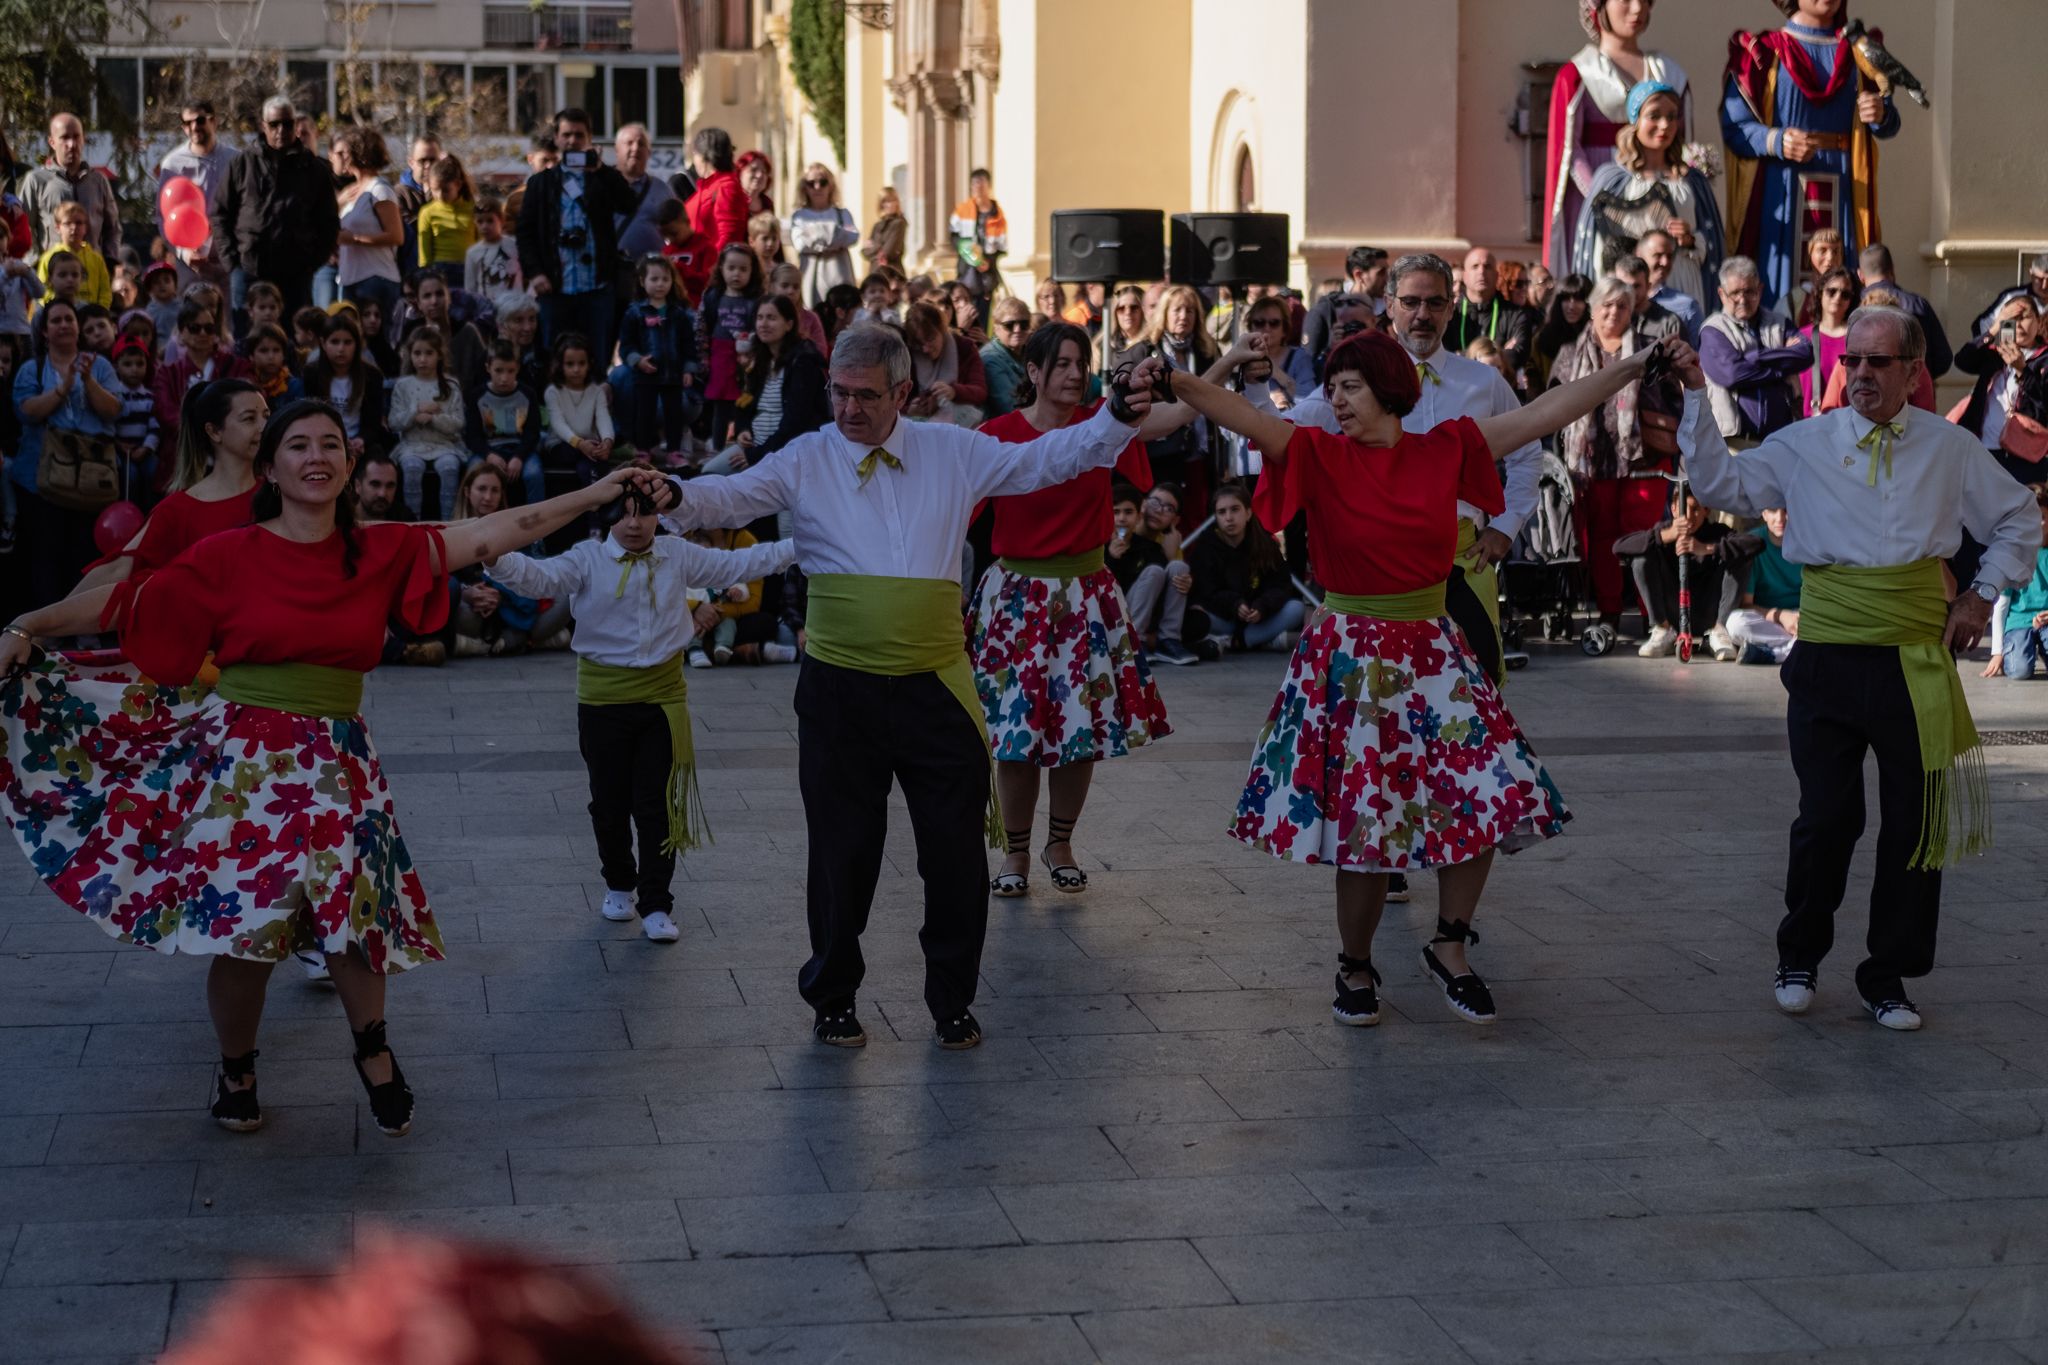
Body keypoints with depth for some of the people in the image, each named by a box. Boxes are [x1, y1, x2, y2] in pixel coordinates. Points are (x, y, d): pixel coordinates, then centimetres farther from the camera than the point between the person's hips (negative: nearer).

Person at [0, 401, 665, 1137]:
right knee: (244, 929, 1)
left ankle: (373, 1050, 23)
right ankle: (236, 1069, 27)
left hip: (334, 765, 2)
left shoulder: (380, 552, 2)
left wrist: (591, 496, -2)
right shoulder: (229, 555, -4)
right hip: (241, 760, -2)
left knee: (352, 910, -5)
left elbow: (487, 536, 0)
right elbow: (127, 602, -1)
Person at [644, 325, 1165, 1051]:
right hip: (840, 691, -1)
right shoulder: (807, 460, 0)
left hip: (935, 688, 1)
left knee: (956, 849, 6)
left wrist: (1118, 418, -3)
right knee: (844, 851, 7)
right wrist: (675, 495, -31)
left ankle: (952, 1000, 25)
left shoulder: (953, 453, 6)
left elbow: (1046, 459, 10)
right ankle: (833, 998, 27)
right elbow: (734, 496, -11)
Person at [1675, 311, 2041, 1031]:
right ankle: (1799, 959, 22)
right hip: (1828, 660, -1)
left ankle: (1888, 977, 18)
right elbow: (1722, 485, -1)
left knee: (1915, 823, 4)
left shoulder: (1950, 448, 8)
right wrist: (1698, 399, -8)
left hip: (1917, 665, 1)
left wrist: (1983, 593, 8)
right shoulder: (1804, 445, 5)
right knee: (1825, 818, 1)